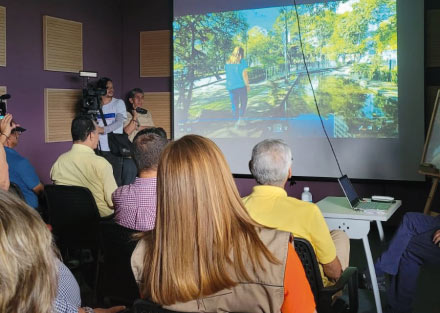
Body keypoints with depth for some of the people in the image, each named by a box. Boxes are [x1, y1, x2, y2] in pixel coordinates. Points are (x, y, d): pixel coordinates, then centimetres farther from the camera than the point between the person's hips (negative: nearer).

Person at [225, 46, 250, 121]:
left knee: (234, 104, 10)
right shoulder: (242, 61, -7)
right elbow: (244, 74, -11)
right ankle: (241, 117, -4)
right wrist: (247, 85, -2)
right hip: (241, 86, -4)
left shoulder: (228, 62, 7)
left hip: (230, 86, 4)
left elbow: (227, 73, 10)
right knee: (243, 102, 9)